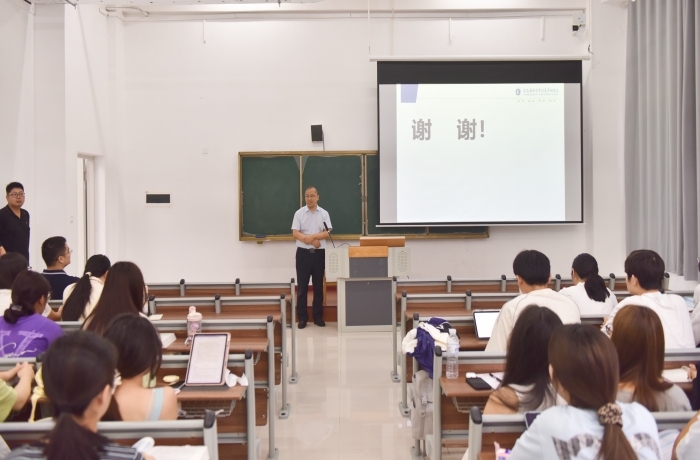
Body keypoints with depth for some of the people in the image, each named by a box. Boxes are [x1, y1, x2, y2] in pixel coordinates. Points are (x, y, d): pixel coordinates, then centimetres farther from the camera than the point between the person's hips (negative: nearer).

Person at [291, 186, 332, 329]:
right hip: (303, 253, -1)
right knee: (302, 286, 2)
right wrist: (311, 240, -16)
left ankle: (318, 316, 15)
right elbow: (295, 233, -7)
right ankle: (302, 317, 8)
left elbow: (327, 233, -5)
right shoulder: (299, 213, 1)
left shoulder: (324, 213, 3)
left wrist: (312, 236, -18)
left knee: (318, 285, 7)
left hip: (319, 253, 1)